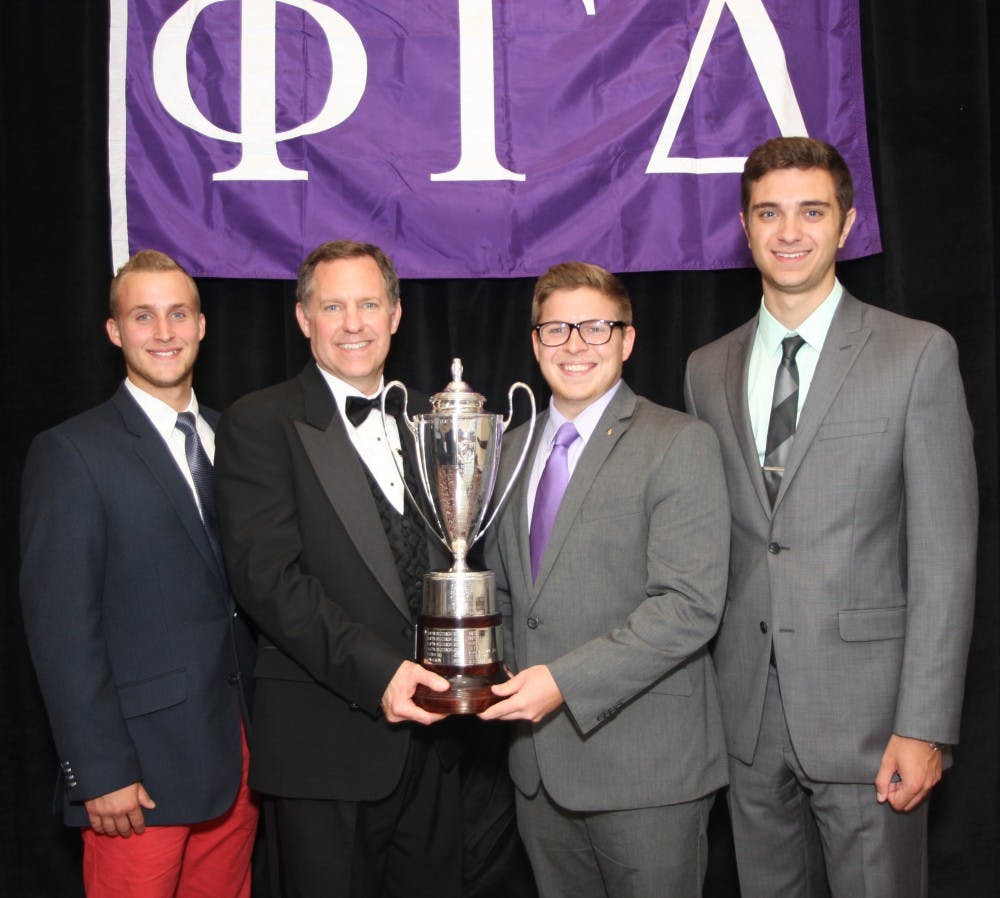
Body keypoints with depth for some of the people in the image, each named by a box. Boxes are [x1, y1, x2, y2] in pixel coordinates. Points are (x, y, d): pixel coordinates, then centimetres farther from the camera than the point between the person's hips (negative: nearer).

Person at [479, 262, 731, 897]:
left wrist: (566, 680, -23)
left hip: (645, 767, -6)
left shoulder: (679, 444, -9)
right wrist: (503, 676, 3)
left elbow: (691, 606, -18)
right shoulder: (515, 448, 12)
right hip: (540, 759, 6)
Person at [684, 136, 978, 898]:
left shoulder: (918, 354, -4)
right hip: (747, 712, 4)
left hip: (864, 711, -4)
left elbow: (945, 554, -7)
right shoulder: (708, 370, 9)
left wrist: (926, 725, -12)